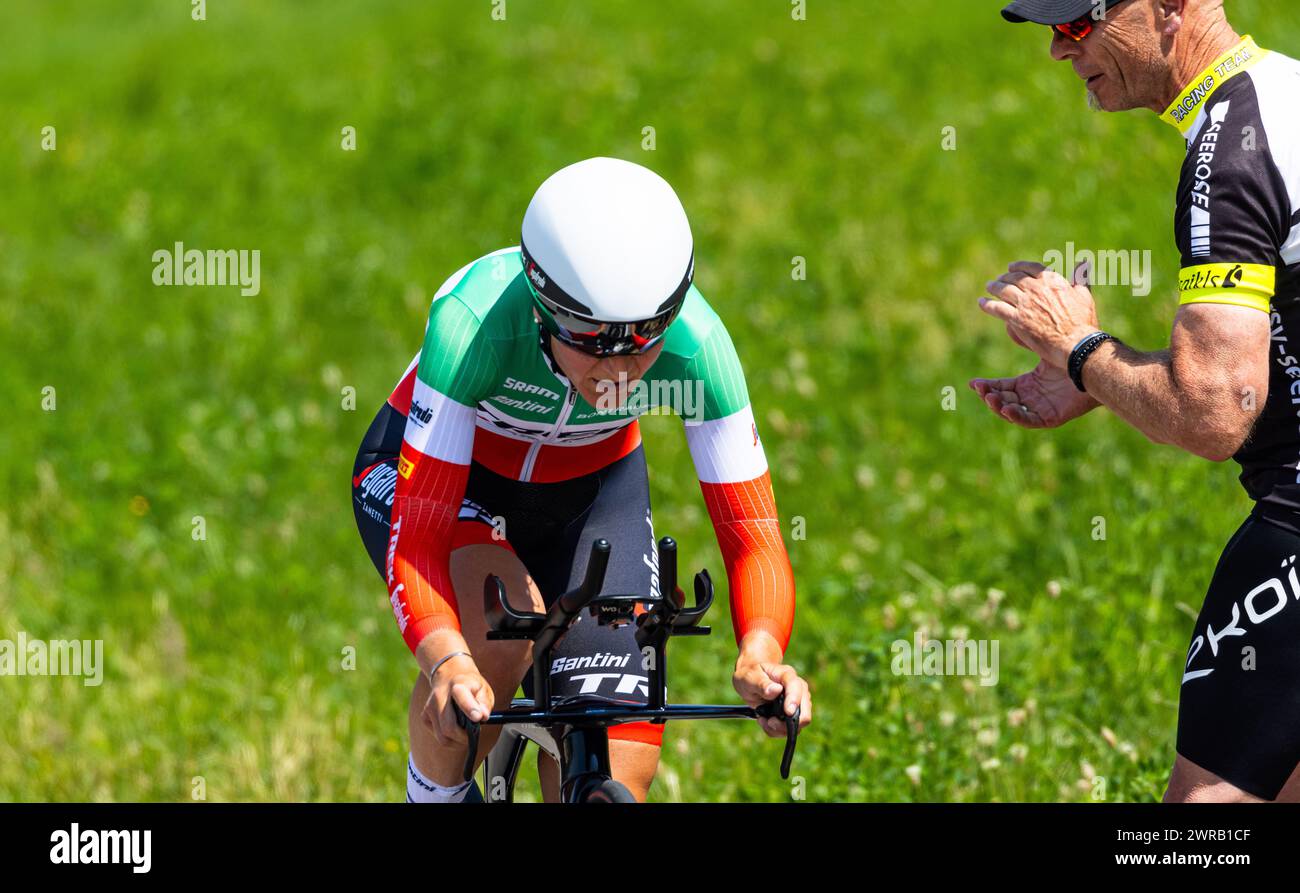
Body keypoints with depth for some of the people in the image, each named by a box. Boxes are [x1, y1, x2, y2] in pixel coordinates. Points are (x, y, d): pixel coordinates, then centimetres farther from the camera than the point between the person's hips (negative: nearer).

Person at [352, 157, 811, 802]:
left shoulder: (694, 343, -31)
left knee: (617, 780, -12)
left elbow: (753, 535, -29)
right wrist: (446, 661, -59)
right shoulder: (476, 318, -38)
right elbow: (416, 535, -40)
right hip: (437, 468, -2)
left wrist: (761, 653, -49)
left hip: (591, 492, 2)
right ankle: (433, 797, -7)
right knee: (501, 629, -35)